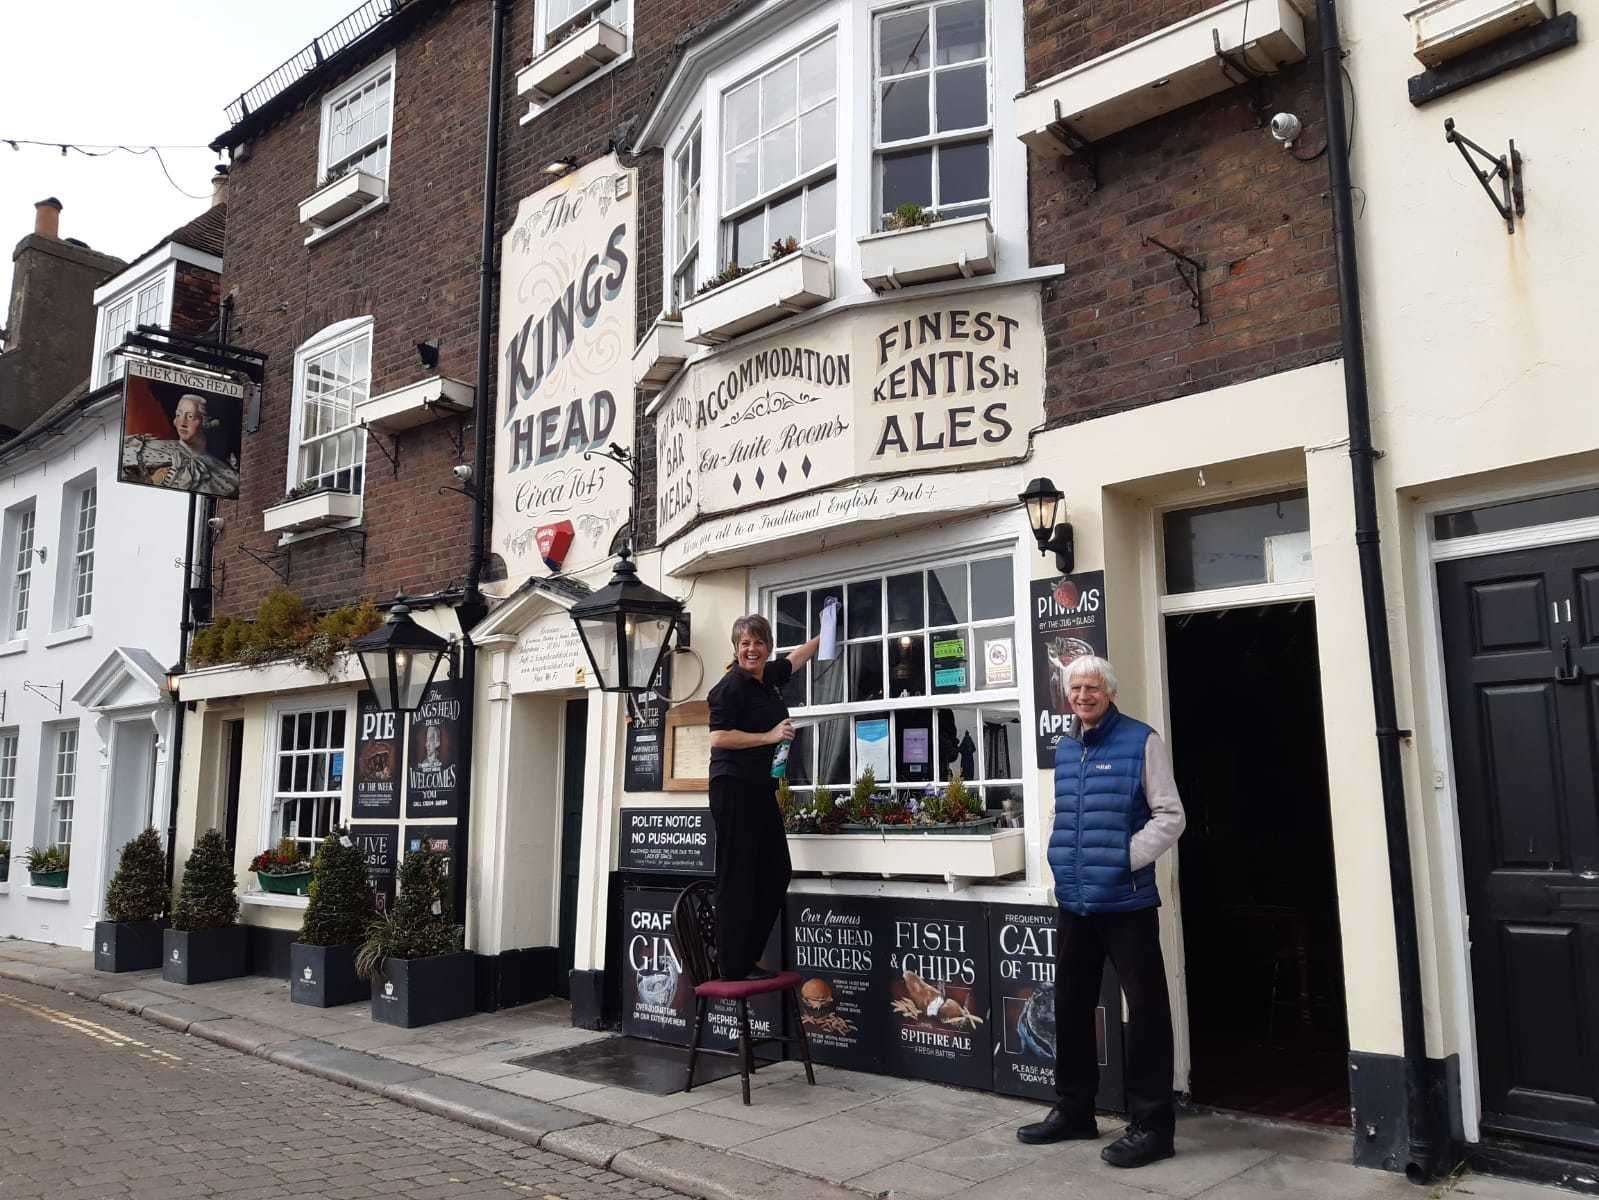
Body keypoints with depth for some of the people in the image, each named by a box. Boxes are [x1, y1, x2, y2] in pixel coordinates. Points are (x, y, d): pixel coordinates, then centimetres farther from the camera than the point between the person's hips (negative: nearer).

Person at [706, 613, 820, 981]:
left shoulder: (769, 676, 13)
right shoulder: (731, 686, -11)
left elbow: (798, 656, 33)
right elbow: (718, 738, -17)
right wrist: (770, 736, -17)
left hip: (761, 787, 9)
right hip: (733, 787, -9)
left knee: (775, 872, 8)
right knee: (738, 876, -5)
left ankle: (747, 954, 17)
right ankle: (733, 966, 1)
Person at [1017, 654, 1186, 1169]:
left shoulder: (1141, 742, -7)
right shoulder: (1064, 749, 12)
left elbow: (1170, 817, -10)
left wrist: (1124, 861, -16)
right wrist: (1060, 862, 10)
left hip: (1126, 901, -7)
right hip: (1073, 902, 7)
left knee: (1146, 1009, 1)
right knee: (1071, 1006, 16)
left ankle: (1152, 1124, 12)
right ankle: (1073, 1110, 31)